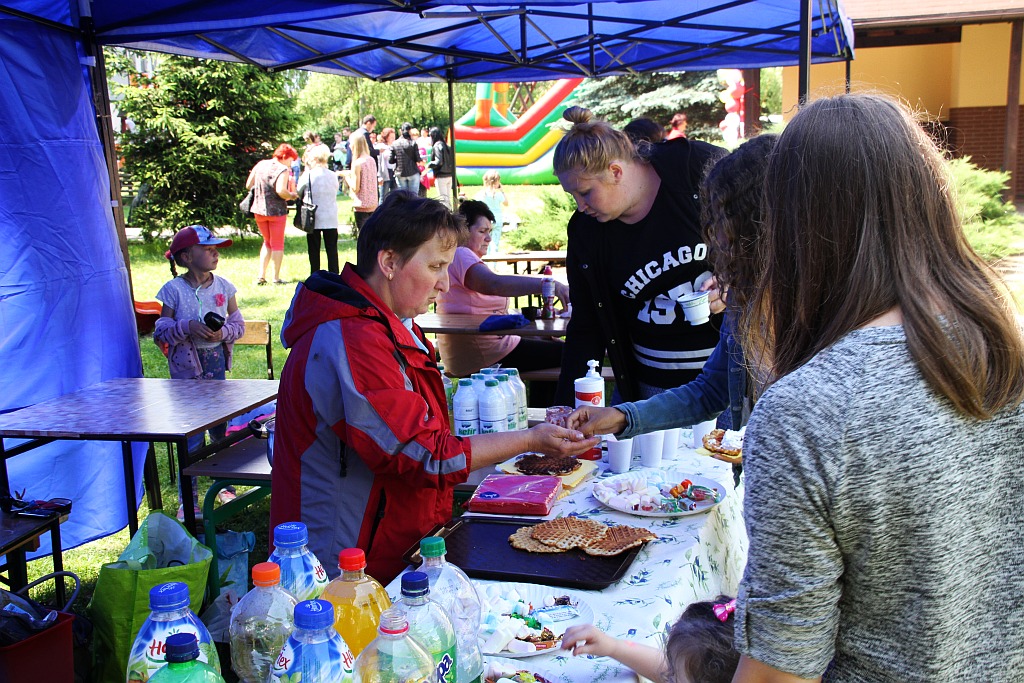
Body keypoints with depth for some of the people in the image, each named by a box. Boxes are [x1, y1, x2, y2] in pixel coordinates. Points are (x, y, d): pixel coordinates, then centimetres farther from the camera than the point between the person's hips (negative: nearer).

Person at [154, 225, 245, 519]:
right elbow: (160, 332, -6)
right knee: (191, 434, -1)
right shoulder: (174, 290, -7)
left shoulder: (223, 286, 2)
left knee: (222, 427, 11)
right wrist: (187, 327, -22)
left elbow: (238, 323, 6)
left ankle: (225, 483, 31)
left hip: (216, 363, 3)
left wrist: (223, 331, -15)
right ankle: (188, 499, 10)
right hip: (186, 366, -3)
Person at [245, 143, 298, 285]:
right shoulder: (283, 170, -13)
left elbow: (248, 185, 8)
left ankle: (261, 276, 14)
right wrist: (292, 195, -8)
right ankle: (276, 278, 9)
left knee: (267, 242, 20)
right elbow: (281, 191, -26)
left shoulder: (260, 165, 5)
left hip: (259, 210, 6)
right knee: (278, 244, 8)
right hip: (277, 211, -5)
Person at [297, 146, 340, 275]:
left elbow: (299, 192, 2)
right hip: (331, 219, 2)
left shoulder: (308, 175, -9)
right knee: (332, 248, 6)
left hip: (313, 219, -2)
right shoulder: (333, 175, 0)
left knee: (314, 249, 6)